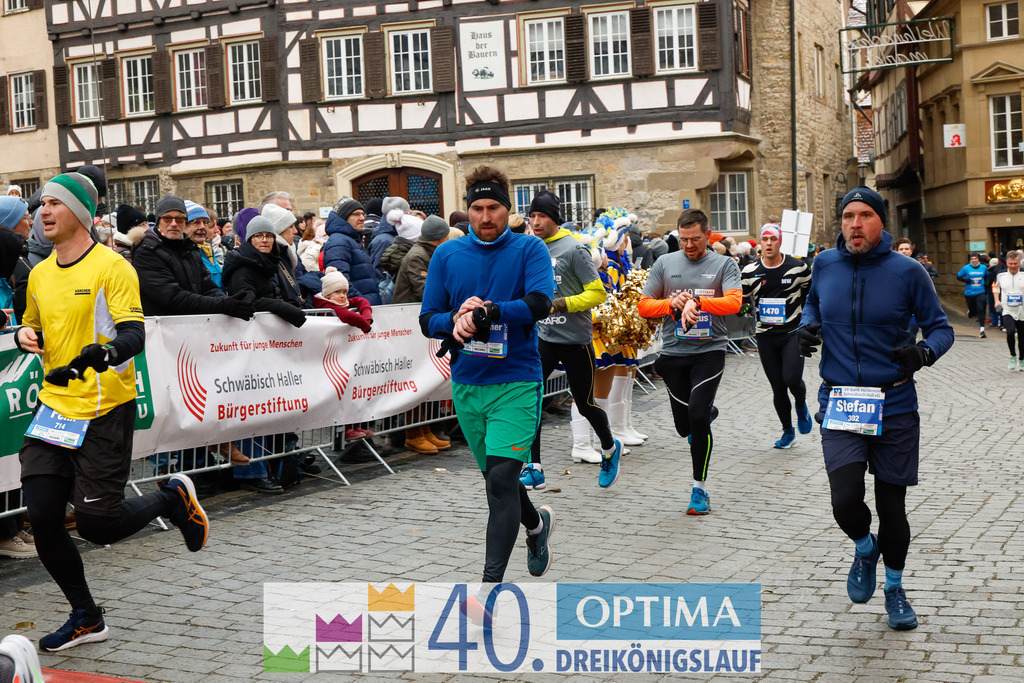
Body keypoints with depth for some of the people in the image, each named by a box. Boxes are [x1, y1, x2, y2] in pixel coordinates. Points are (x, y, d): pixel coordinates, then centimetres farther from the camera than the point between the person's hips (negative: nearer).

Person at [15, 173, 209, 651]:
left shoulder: (112, 267, -10)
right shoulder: (39, 275, 11)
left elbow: (134, 333, -18)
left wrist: (104, 352, -39)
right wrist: (25, 335, 4)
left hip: (104, 413, -6)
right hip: (54, 408, 6)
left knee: (96, 524, -7)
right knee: (42, 517, 1)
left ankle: (174, 499, 23)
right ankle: (86, 619, 20)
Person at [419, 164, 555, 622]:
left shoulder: (529, 249, -3)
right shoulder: (447, 255, 6)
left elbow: (540, 303, -19)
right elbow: (427, 320, 4)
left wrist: (483, 312, -24)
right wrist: (457, 319, -17)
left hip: (516, 382, -4)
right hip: (466, 383, 5)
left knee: (501, 479, -15)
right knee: (495, 477, 18)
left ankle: (490, 587, -13)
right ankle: (537, 524, 48)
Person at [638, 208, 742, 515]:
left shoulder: (724, 265, 1)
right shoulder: (665, 264, 7)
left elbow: (734, 302, -14)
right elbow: (644, 306, 6)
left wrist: (696, 300, -26)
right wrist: (673, 304, -12)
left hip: (710, 351, -3)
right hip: (674, 353, 3)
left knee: (697, 416, -16)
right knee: (685, 425, 7)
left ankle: (700, 489, -1)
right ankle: (709, 412, 46)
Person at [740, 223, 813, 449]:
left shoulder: (798, 268, -4)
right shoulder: (749, 272, 0)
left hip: (793, 332, -2)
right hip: (765, 336, 2)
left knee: (792, 379, -19)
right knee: (778, 388, 5)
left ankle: (801, 405, 17)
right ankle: (788, 432, 24)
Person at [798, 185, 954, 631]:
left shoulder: (907, 271, -5)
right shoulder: (825, 265, 2)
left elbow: (940, 327, 1)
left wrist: (925, 352, -21)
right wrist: (808, 326, 2)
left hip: (895, 407, -1)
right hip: (839, 406, 1)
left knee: (892, 506, 8)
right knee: (846, 501, -16)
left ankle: (894, 588, 34)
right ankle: (865, 549, 20)